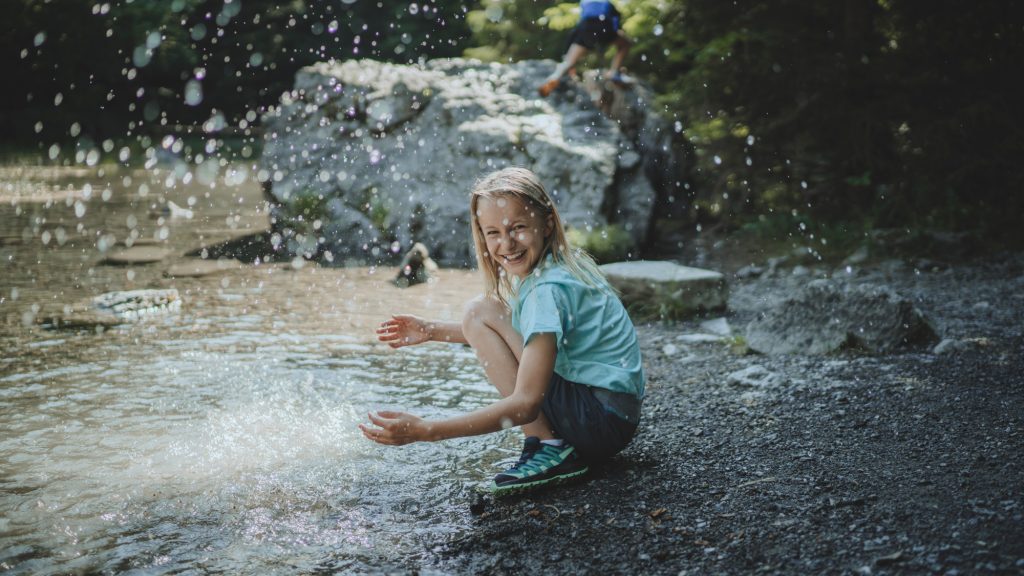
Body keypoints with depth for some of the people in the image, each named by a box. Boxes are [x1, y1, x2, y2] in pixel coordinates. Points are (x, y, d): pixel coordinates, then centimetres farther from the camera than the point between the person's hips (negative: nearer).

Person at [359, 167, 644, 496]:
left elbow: (525, 403, -28)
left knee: (478, 314, -11)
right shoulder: (548, 266, 8)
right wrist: (432, 331, 17)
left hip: (602, 417, -10)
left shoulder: (549, 290, -21)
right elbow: (505, 334, 27)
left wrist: (425, 430, -32)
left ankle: (549, 448, -15)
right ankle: (553, 442, 9)